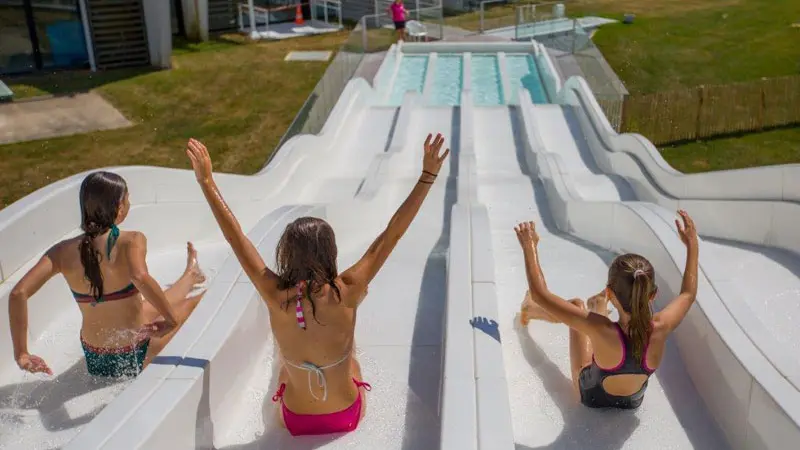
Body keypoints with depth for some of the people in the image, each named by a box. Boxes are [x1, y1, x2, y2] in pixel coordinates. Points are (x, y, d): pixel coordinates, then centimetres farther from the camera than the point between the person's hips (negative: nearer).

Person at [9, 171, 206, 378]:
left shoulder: (63, 251, -10)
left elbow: (18, 293, -18)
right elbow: (140, 277, -42)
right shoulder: (131, 241, -23)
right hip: (134, 358, -5)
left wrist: (21, 355, -12)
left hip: (94, 362, 5)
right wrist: (172, 319, -29)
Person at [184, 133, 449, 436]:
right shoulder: (347, 293, -27)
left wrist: (206, 180, -9)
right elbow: (394, 232, -23)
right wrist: (428, 175, -20)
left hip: (294, 422, 0)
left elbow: (235, 237, -16)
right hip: (347, 418, 0)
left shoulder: (275, 297, -26)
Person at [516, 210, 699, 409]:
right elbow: (688, 293, -11)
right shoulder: (660, 329, -34)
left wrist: (529, 247, -24)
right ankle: (598, 308, 58)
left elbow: (540, 294, -35)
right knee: (598, 302, 20)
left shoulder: (603, 330, -43)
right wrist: (692, 245, -3)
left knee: (577, 306, 13)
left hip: (592, 396, -3)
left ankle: (530, 310, 43)